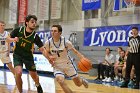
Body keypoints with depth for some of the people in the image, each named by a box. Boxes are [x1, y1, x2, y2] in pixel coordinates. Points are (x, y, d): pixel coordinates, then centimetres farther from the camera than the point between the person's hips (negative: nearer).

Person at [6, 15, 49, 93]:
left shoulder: (35, 36, -18)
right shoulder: (18, 30, -15)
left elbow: (42, 49, -18)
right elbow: (8, 39, -4)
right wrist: (13, 39, -27)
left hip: (28, 57, 1)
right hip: (17, 55, -1)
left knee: (34, 76, 11)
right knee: (18, 73, -24)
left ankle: (38, 85, 48)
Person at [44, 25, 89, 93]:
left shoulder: (66, 42, -22)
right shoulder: (48, 43, -17)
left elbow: (75, 51, -11)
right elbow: (47, 53, 4)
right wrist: (50, 58, -18)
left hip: (68, 64, 0)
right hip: (57, 66, 1)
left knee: (78, 84, 10)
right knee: (60, 80, -29)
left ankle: (82, 80, 49)